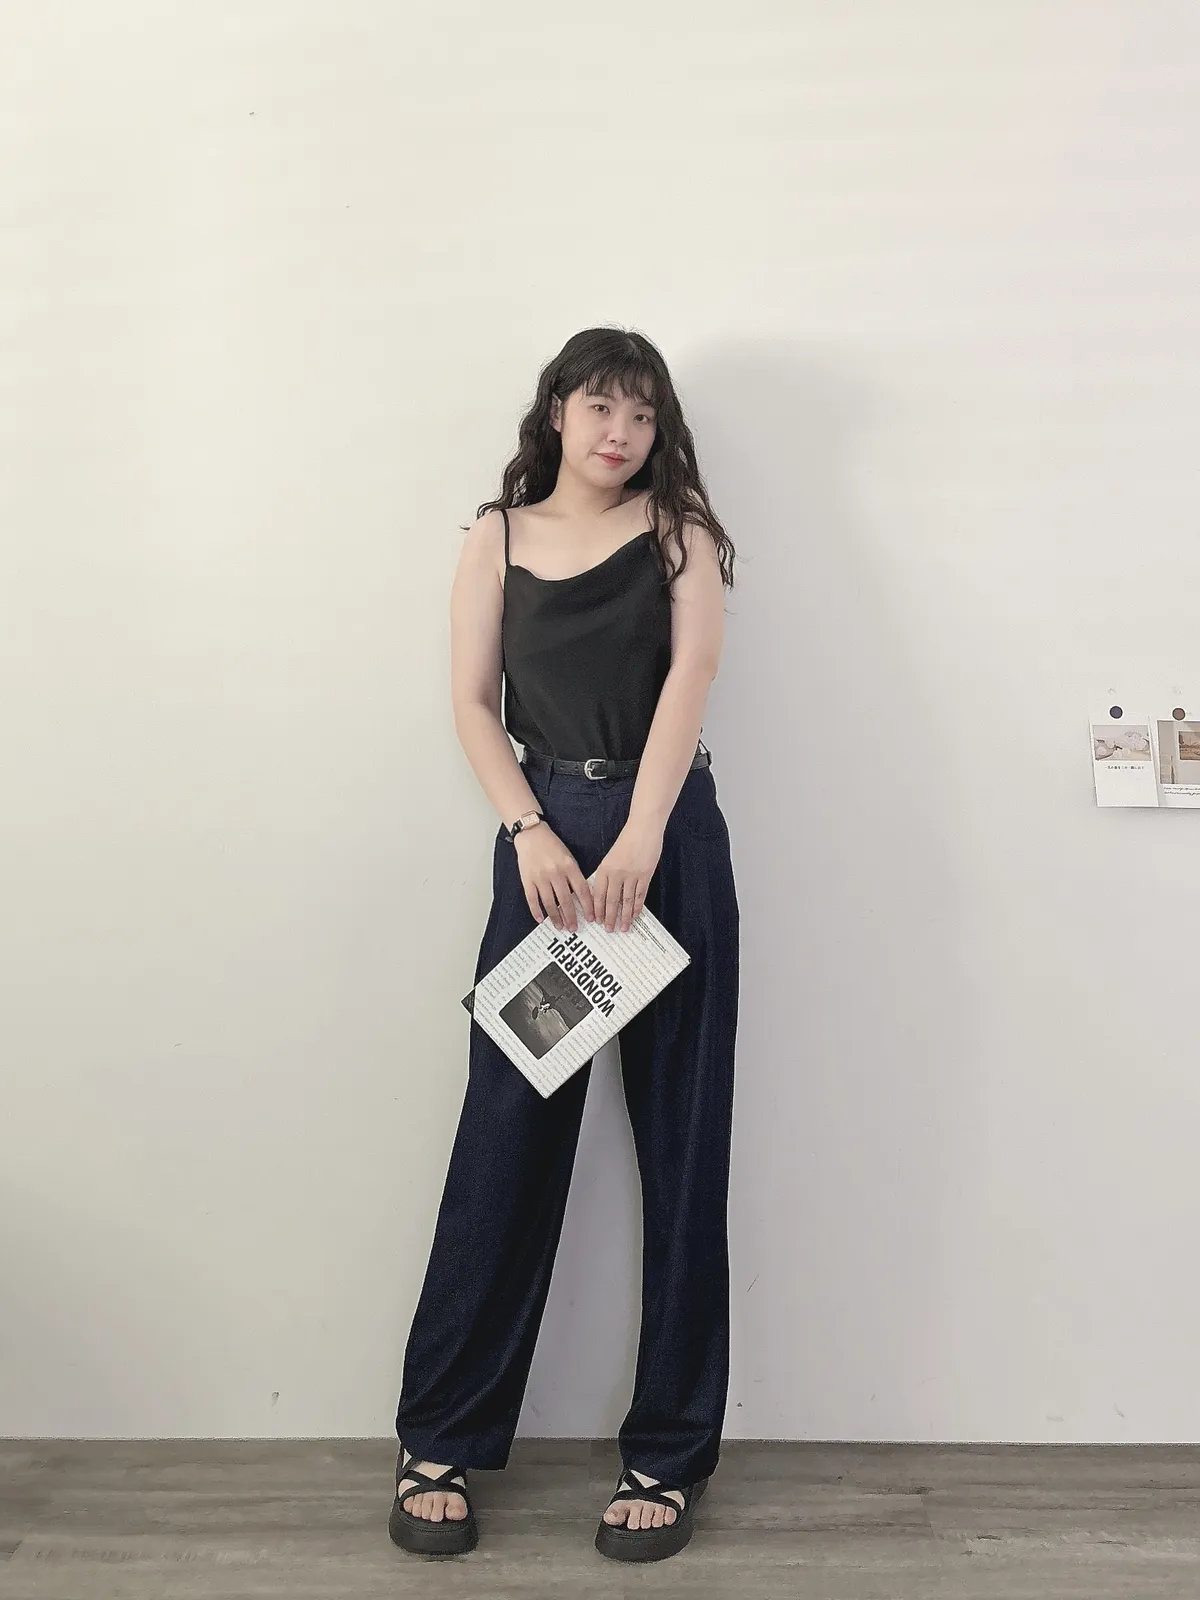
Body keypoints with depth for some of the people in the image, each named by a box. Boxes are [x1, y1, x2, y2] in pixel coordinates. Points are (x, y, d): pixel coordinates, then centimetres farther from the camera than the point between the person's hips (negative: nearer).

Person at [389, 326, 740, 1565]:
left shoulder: (676, 526, 8)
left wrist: (639, 837, -20)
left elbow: (692, 670, -7)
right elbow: (473, 702, 5)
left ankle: (668, 1451, 15)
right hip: (544, 838, 1)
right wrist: (532, 834, -12)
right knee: (507, 1134, 2)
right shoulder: (499, 536, 11)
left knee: (681, 1141, 3)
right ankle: (439, 1439, 15)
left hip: (668, 838, 0)